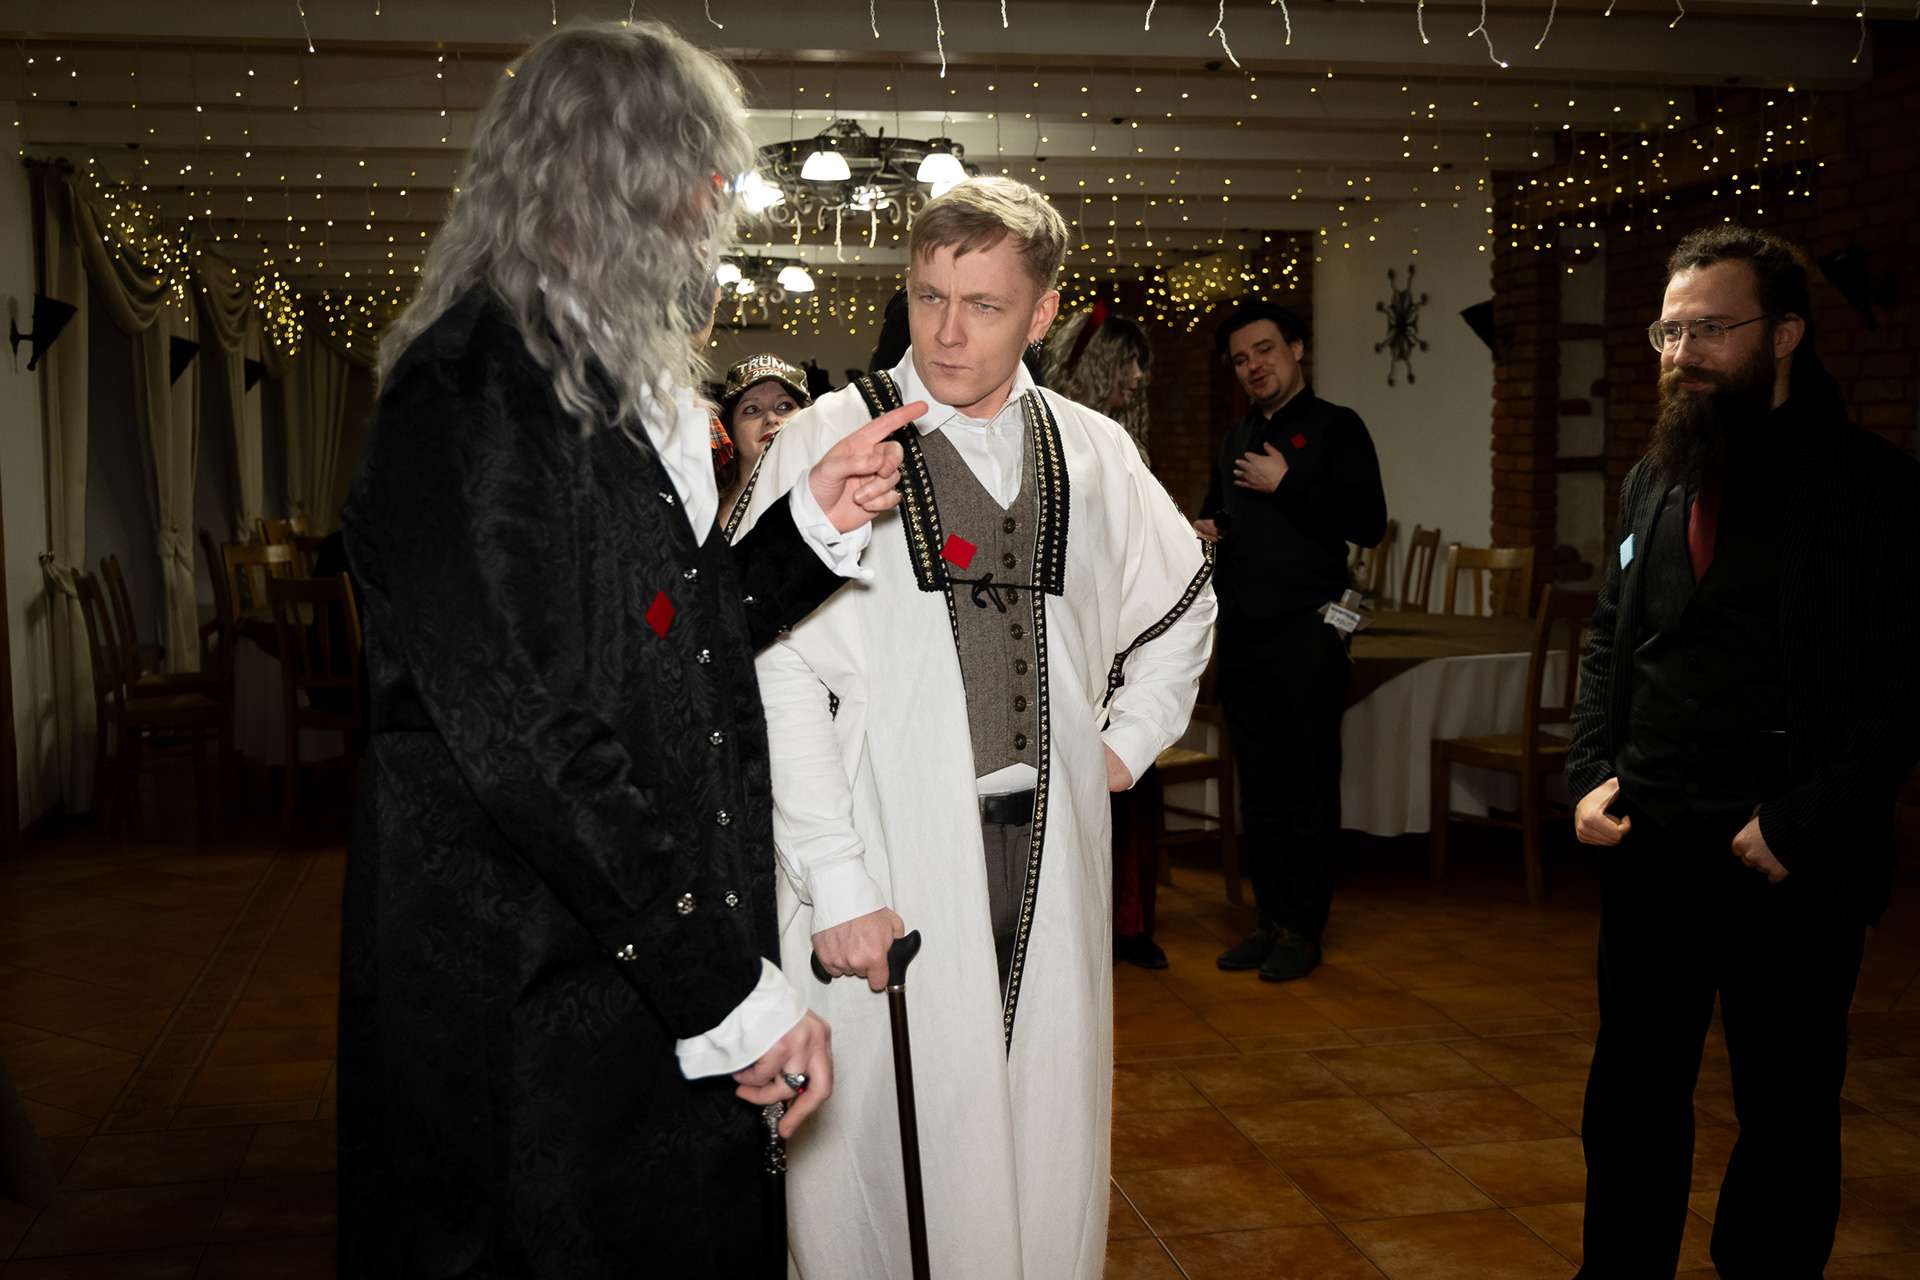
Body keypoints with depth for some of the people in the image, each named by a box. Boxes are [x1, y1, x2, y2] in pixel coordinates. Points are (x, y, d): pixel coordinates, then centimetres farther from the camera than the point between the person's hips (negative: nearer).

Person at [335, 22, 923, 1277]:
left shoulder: (627, 390, 14)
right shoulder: (478, 387, -17)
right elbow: (524, 734, -24)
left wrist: (814, 525, 5)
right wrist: (731, 987, -22)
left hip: (673, 975, 9)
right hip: (545, 1012, -9)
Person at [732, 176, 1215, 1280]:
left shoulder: (1092, 452, 9)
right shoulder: (832, 441, -5)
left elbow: (1185, 596, 27)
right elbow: (778, 674, -11)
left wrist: (1130, 740, 16)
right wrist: (836, 884, -17)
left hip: (1048, 849, 4)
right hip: (893, 854, -4)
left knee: (1046, 1144, 10)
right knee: (895, 1140, 1)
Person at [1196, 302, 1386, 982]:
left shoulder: (1336, 427, -2)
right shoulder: (1236, 438, 18)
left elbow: (1369, 524, -12)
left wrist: (1286, 484, -14)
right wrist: (1203, 529, 9)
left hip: (1306, 631, -6)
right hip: (1242, 632, 6)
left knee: (1309, 786, -2)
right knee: (1259, 786, 10)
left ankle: (1304, 930, 7)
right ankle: (1271, 919, 18)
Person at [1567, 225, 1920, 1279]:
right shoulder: (1652, 481, 11)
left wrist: (1804, 823, -16)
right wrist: (1590, 776, 4)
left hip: (1790, 873, -5)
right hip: (1648, 849, 5)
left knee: (1787, 1117, 10)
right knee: (1630, 1102, 13)